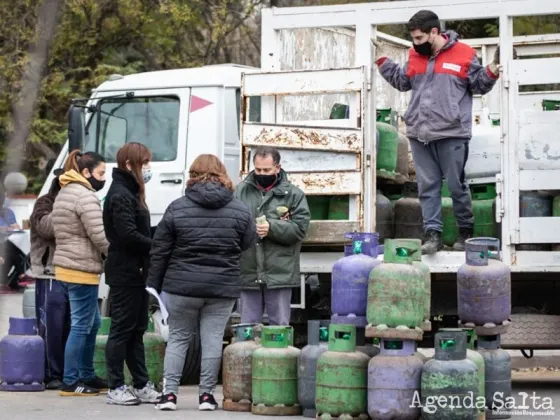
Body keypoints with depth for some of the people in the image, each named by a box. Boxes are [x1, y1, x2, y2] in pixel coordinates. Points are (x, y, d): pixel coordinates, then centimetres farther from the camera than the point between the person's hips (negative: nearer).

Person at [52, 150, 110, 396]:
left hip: (65, 267, 10)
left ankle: (86, 376, 25)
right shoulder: (85, 196, -14)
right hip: (82, 269, -10)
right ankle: (70, 383, -3)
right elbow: (100, 236, -19)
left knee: (91, 323, 18)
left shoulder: (64, 194, 19)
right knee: (81, 325, -5)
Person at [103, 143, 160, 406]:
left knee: (137, 330, 12)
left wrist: (154, 245, -1)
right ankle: (116, 388, 2)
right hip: (125, 273, -10)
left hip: (135, 272, 10)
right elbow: (128, 235, -23)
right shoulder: (120, 194, -14)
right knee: (122, 329, -4)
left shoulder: (130, 192, 17)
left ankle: (141, 385, 18)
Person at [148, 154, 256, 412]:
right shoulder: (239, 210, 0)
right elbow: (248, 243, 10)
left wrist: (154, 285, 8)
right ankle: (206, 395, 7)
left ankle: (169, 392, 6)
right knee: (213, 339, 5)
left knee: (178, 338, 10)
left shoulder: (177, 208, -3)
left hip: (182, 286, 0)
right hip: (223, 288, 0)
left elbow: (159, 251, 0)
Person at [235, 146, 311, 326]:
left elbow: (300, 228, -6)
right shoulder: (242, 191, 8)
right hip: (248, 272, 2)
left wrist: (272, 228, -18)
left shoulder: (293, 194, 2)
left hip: (279, 274, -2)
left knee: (280, 327, 7)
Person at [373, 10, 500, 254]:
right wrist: (382, 62, 19)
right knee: (427, 186, 4)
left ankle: (466, 231, 18)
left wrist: (491, 73, -13)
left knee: (456, 185, 4)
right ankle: (432, 235, 6)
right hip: (419, 134, 4)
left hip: (452, 134, -4)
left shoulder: (463, 54, -3)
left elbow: (478, 85, 5)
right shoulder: (415, 56, 11)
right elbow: (402, 81, 25)